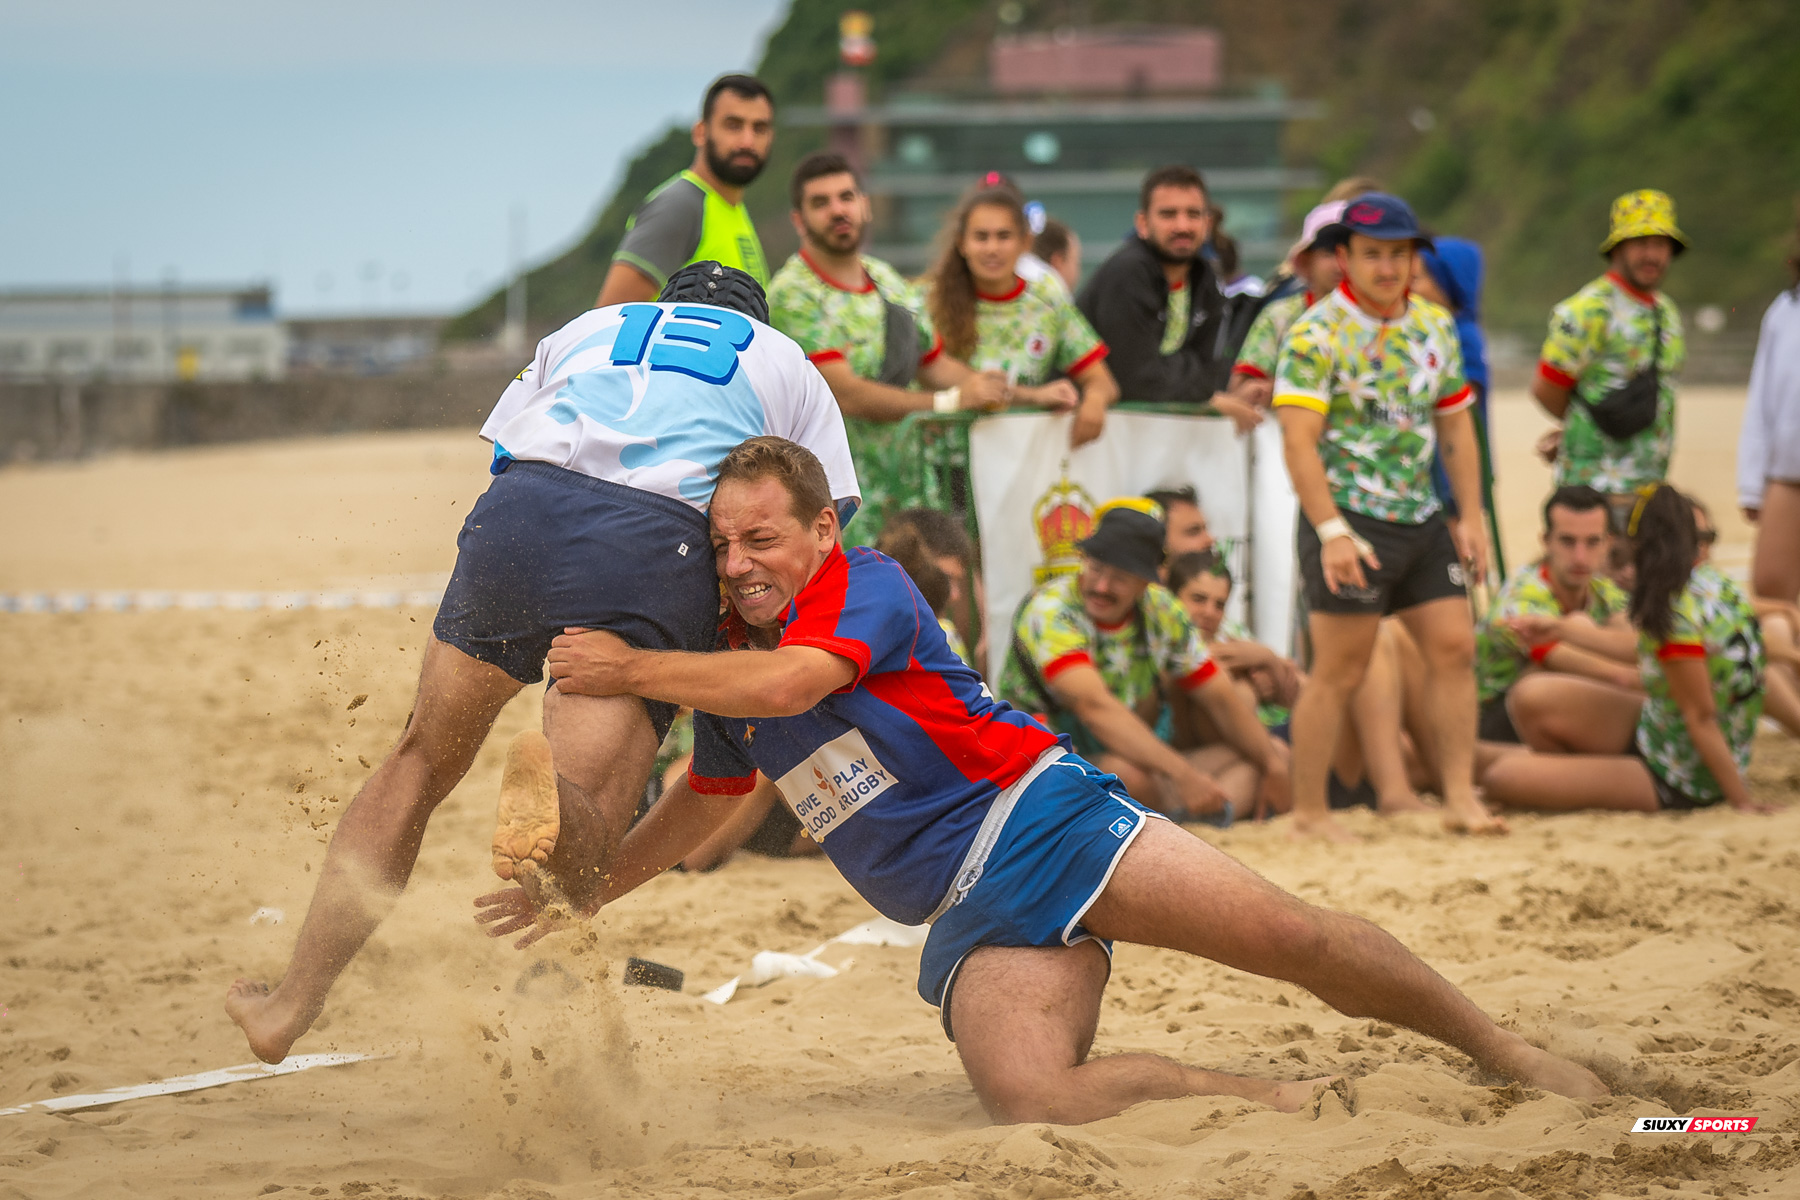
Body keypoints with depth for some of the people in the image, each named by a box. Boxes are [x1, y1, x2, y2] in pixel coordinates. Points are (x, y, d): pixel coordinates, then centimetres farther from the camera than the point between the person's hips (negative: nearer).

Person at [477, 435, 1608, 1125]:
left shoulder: (867, 585, -5)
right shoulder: (732, 667, 16)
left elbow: (792, 682, -25)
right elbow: (702, 800, 34)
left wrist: (630, 668, -20)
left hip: (1037, 816, -5)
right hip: (973, 915, 5)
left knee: (1295, 936, -19)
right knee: (1027, 1095, -26)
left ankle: (1514, 1054, -2)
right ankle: (1279, 1101, -14)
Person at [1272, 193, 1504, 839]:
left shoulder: (1435, 326, 10)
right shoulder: (1316, 334, -11)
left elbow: (1455, 426, 16)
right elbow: (1299, 440, -18)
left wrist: (1471, 518, 9)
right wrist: (1331, 531, -26)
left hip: (1422, 519, 7)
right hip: (1350, 521, -6)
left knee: (1454, 647, 1)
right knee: (1339, 670, -3)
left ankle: (1460, 799, 6)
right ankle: (1308, 813, 5)